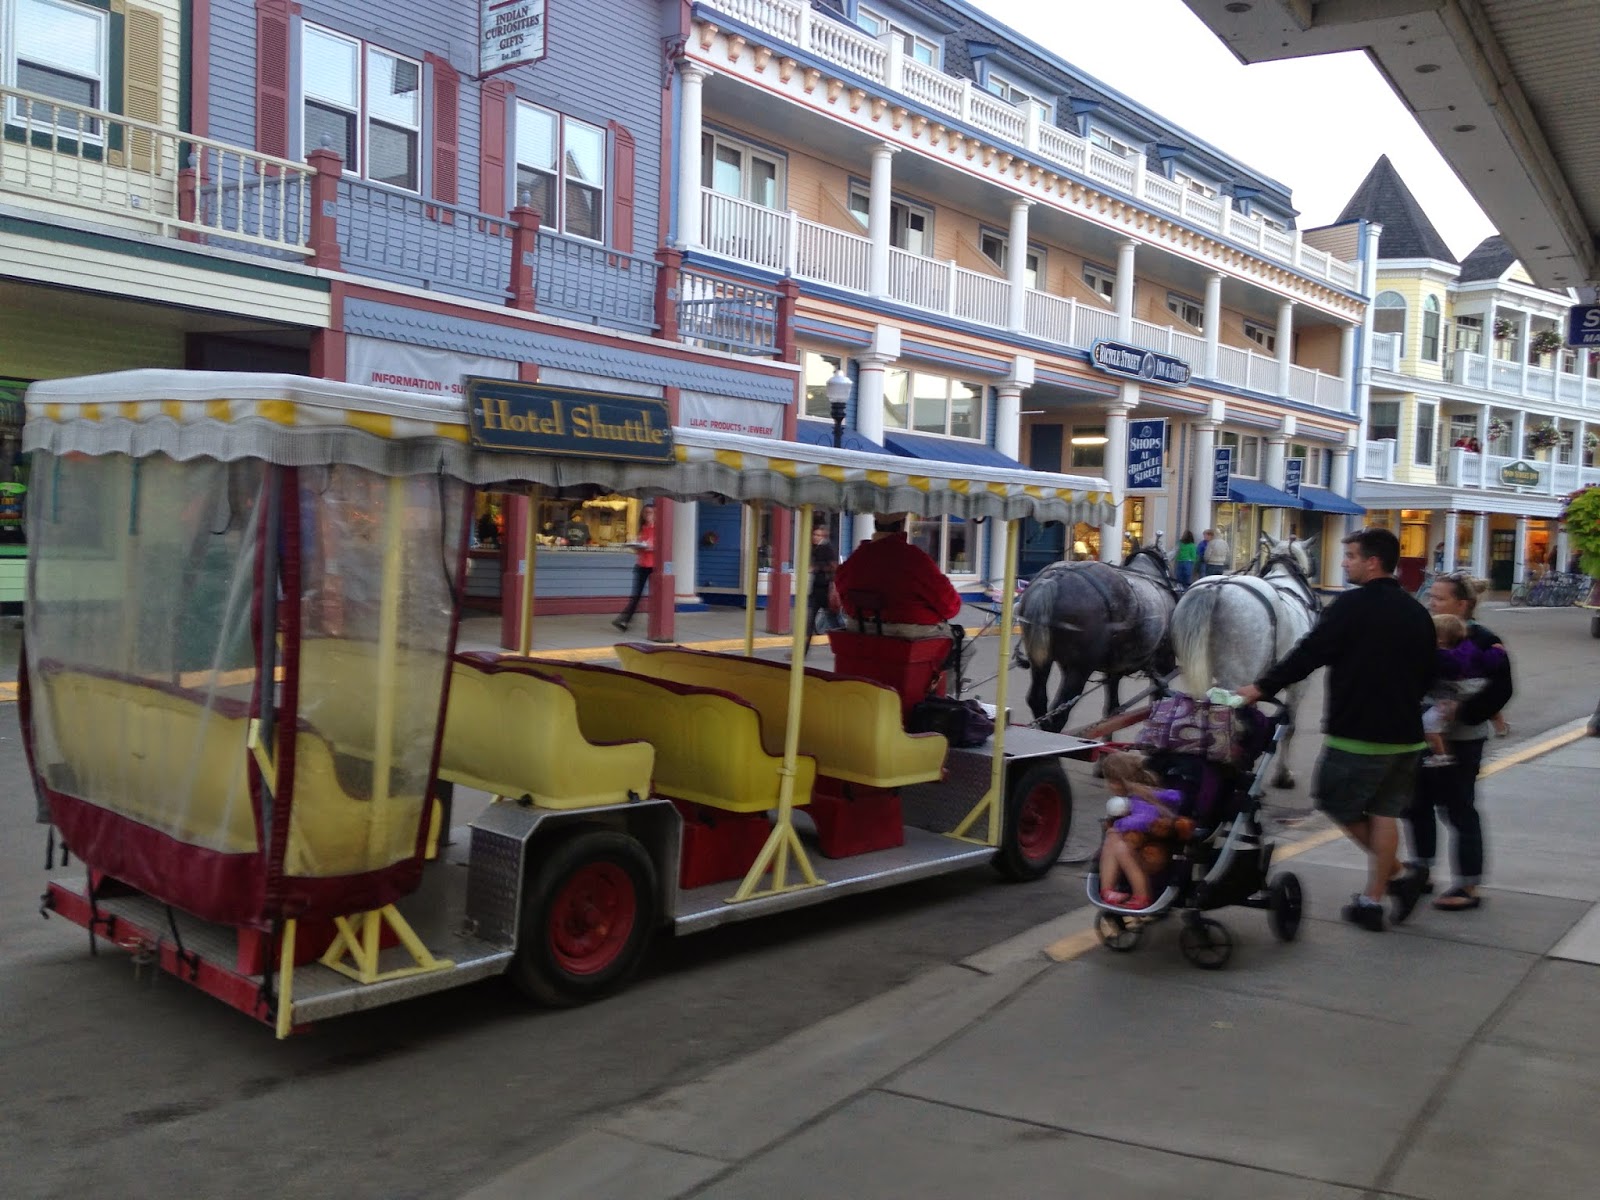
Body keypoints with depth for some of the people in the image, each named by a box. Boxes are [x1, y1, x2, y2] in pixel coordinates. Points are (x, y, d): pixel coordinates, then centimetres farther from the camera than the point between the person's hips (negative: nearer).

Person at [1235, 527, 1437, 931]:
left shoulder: (1352, 606, -14)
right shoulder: (1416, 613, 8)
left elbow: (1307, 654, -16)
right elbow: (1429, 674, 15)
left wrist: (1262, 687, -8)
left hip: (1357, 733, -7)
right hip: (1404, 732, 7)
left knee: (1338, 805, 10)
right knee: (1384, 813, 12)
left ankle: (1395, 875, 8)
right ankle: (1373, 899, 14)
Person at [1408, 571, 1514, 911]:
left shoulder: (1481, 641, -14)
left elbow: (1500, 690, -17)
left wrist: (1463, 711, -25)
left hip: (1460, 740, -7)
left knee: (1458, 808, 0)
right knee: (1417, 803, 14)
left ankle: (1468, 886, 10)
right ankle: (1421, 870, 30)